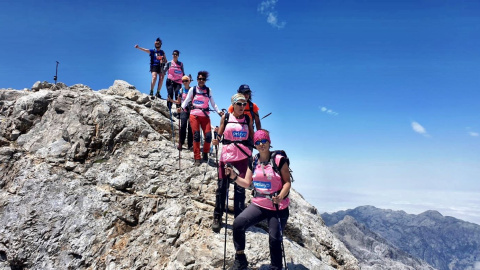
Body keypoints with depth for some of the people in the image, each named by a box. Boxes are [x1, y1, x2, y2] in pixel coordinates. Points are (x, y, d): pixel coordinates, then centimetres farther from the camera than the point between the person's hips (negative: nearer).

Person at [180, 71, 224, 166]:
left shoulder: (208, 90, 10)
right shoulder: (192, 89, 7)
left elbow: (213, 103, 11)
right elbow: (186, 100, 6)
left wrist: (219, 111, -1)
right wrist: (181, 108, -11)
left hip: (205, 115, 1)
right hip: (194, 115, -1)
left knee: (208, 135, -9)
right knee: (196, 136, -7)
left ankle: (205, 153, 16)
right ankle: (197, 158, -1)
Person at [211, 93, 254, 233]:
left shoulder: (247, 119, 8)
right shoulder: (225, 117, 5)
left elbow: (252, 137, 13)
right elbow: (219, 134, 8)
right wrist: (216, 140, -12)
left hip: (243, 157, 1)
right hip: (226, 155, 0)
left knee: (240, 187, 2)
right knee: (222, 186, 3)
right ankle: (217, 217, 16)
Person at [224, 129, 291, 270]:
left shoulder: (279, 160, -10)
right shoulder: (253, 163, 5)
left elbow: (287, 182, -11)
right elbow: (246, 183, 7)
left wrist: (280, 197, -27)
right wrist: (234, 177, -10)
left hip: (278, 207, -4)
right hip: (258, 204, 4)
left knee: (275, 239, 3)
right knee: (238, 223, -12)